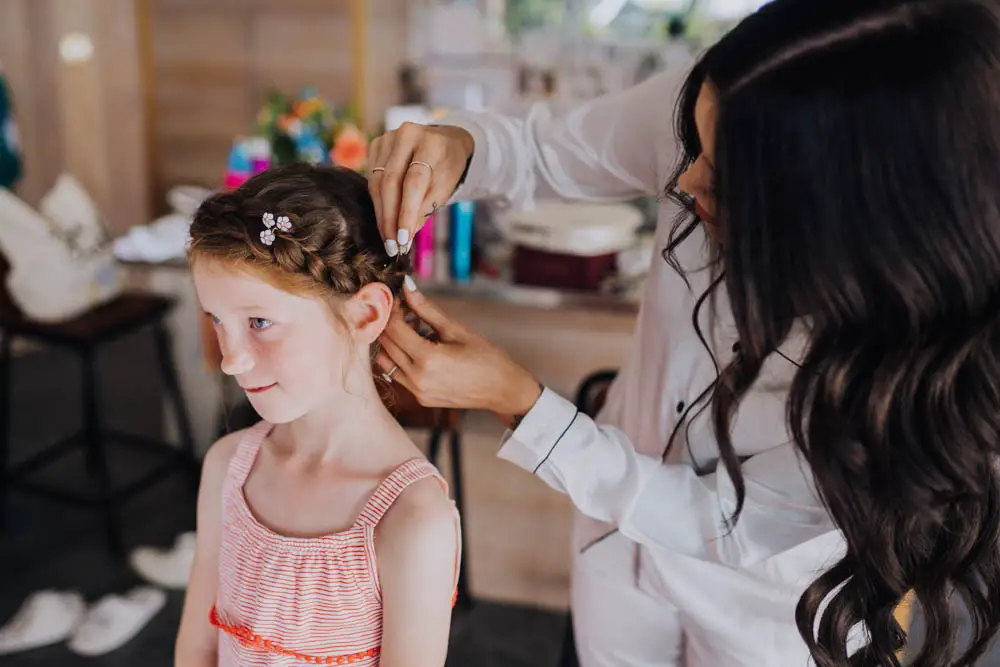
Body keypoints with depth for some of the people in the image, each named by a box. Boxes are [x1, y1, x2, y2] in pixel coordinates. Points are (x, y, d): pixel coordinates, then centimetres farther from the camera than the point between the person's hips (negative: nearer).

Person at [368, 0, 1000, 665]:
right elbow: (541, 149, -10)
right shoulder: (724, 118, -28)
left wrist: (516, 399, -32)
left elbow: (728, 525, -26)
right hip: (627, 512, 4)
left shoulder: (945, 359, -36)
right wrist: (454, 146, -33)